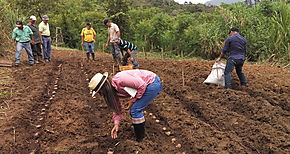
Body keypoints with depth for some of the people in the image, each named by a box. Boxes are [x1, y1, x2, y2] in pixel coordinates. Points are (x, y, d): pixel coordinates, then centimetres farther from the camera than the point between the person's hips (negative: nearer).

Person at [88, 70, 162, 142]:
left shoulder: (119, 80, -28)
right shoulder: (113, 90, 1)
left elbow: (142, 85, -24)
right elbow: (117, 108, 12)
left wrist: (132, 100, -15)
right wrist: (116, 124, 6)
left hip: (153, 83, -9)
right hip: (147, 85, 9)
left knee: (135, 110, -9)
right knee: (134, 110, 8)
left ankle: (140, 138, 5)